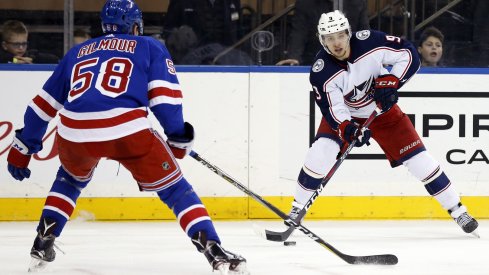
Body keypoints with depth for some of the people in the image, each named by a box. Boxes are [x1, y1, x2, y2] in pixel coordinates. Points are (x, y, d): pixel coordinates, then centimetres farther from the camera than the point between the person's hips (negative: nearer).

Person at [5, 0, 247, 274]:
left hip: (74, 134, 4)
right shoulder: (150, 48, 20)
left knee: (70, 179, 36)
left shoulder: (77, 53, 30)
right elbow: (164, 95, 5)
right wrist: (179, 137, 13)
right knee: (175, 188, 9)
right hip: (128, 132, -4)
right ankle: (215, 252, -5)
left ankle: (43, 244, 27)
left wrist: (23, 147, 37)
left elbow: (44, 104, 31)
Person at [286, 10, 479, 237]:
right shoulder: (321, 72, -27)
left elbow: (409, 54, -19)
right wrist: (348, 129, -47)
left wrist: (390, 82, -30)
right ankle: (296, 211, -8)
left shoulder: (370, 42, -27)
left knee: (417, 157, -5)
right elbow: (333, 110, -28)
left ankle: (457, 210, 7)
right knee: (321, 152, -24)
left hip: (382, 110, 1)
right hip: (344, 114, -1)